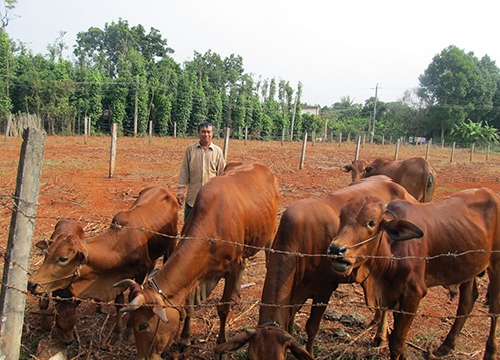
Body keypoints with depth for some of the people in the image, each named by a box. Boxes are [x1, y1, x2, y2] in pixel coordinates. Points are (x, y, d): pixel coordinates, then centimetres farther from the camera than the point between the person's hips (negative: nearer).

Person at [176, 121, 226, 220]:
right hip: (192, 197, 1)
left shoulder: (218, 151, 1)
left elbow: (222, 174, 5)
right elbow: (184, 171, 4)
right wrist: (180, 191, 1)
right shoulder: (190, 149, 2)